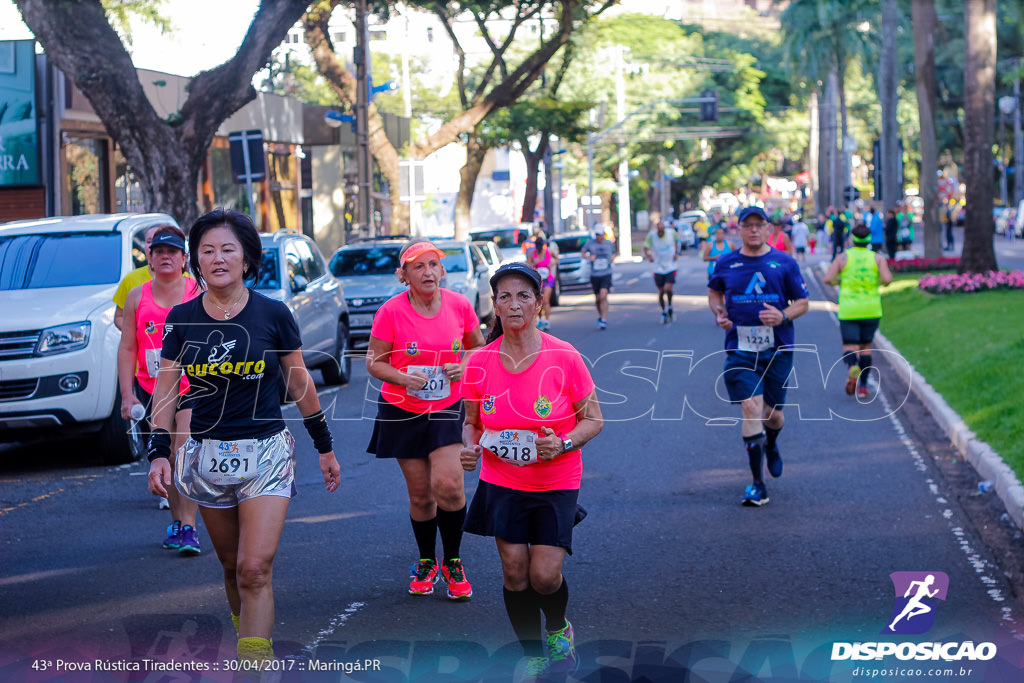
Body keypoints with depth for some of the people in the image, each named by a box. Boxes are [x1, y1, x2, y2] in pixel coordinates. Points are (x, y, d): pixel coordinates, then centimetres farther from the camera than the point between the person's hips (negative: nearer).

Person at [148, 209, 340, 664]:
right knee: (232, 567, 12)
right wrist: (158, 452, -6)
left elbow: (299, 382, 6)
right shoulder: (181, 319, 1)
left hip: (265, 453, -3)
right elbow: (165, 388, 4)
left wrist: (325, 446, 11)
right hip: (208, 453, 3)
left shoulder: (272, 314, -4)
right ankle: (250, 642, 30)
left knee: (255, 570, -13)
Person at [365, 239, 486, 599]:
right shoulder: (390, 312, -11)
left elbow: (478, 347, 12)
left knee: (447, 485, -15)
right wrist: (403, 378, -22)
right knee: (420, 494, 6)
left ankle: (452, 562, 7)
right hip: (403, 412, 0)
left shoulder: (459, 305, -4)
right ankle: (426, 562, 29)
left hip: (448, 409, 0)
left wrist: (465, 365, -10)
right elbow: (374, 362, -4)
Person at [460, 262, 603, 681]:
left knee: (545, 575, -8)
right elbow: (472, 422, 8)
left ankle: (558, 629, 27)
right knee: (514, 574, -1)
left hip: (556, 484, -2)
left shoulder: (564, 358, -12)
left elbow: (593, 419, -5)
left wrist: (563, 444, -23)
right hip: (501, 484, 2)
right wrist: (470, 447, -14)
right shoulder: (479, 363, -5)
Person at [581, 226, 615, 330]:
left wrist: (613, 258, 0)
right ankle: (600, 316, 35)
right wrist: (588, 257, -8)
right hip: (594, 275, 1)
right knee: (597, 299, 8)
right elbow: (582, 253, 12)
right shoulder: (590, 243, 1)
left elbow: (614, 253, 23)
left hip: (606, 274, -1)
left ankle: (604, 320, -15)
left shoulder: (609, 243, 5)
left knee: (603, 296, -17)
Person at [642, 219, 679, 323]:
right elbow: (645, 249, -9)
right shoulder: (651, 236, -12)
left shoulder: (671, 233, -7)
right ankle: (664, 312, 27)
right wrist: (648, 256, -30)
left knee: (668, 289, -18)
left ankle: (670, 306, 11)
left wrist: (676, 253, -2)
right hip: (659, 268, 0)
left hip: (671, 267, 0)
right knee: (661, 292, 4)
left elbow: (676, 242, 14)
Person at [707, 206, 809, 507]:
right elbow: (713, 291, 24)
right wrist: (719, 313, 3)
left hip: (777, 349, 0)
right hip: (740, 349, 0)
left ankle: (771, 446, 45)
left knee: (773, 413, 6)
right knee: (751, 408, -14)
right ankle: (757, 484, -8)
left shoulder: (784, 262, 2)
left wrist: (784, 316, -15)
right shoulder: (726, 263, 5)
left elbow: (802, 303, 6)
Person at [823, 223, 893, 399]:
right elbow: (887, 279, -13)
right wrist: (880, 281, 10)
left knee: (850, 349, -1)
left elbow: (828, 279, -9)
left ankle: (853, 368, -35)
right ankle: (863, 386, 16)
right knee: (866, 347, 18)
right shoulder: (877, 258, 0)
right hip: (871, 310, 1)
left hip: (848, 310, -1)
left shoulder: (843, 258, -1)